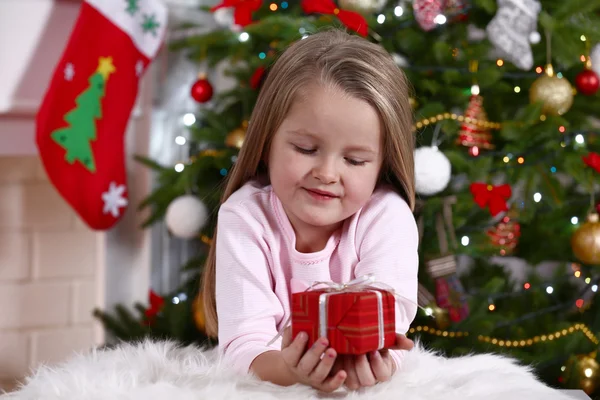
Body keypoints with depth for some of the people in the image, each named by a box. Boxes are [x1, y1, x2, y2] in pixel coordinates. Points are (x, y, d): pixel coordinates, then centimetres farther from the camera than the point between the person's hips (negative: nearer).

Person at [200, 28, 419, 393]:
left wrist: (371, 361, -44)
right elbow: (243, 342, -21)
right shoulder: (245, 216, -13)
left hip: (361, 384, 1)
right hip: (275, 381, -1)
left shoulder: (387, 216, -12)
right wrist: (288, 368, -42)